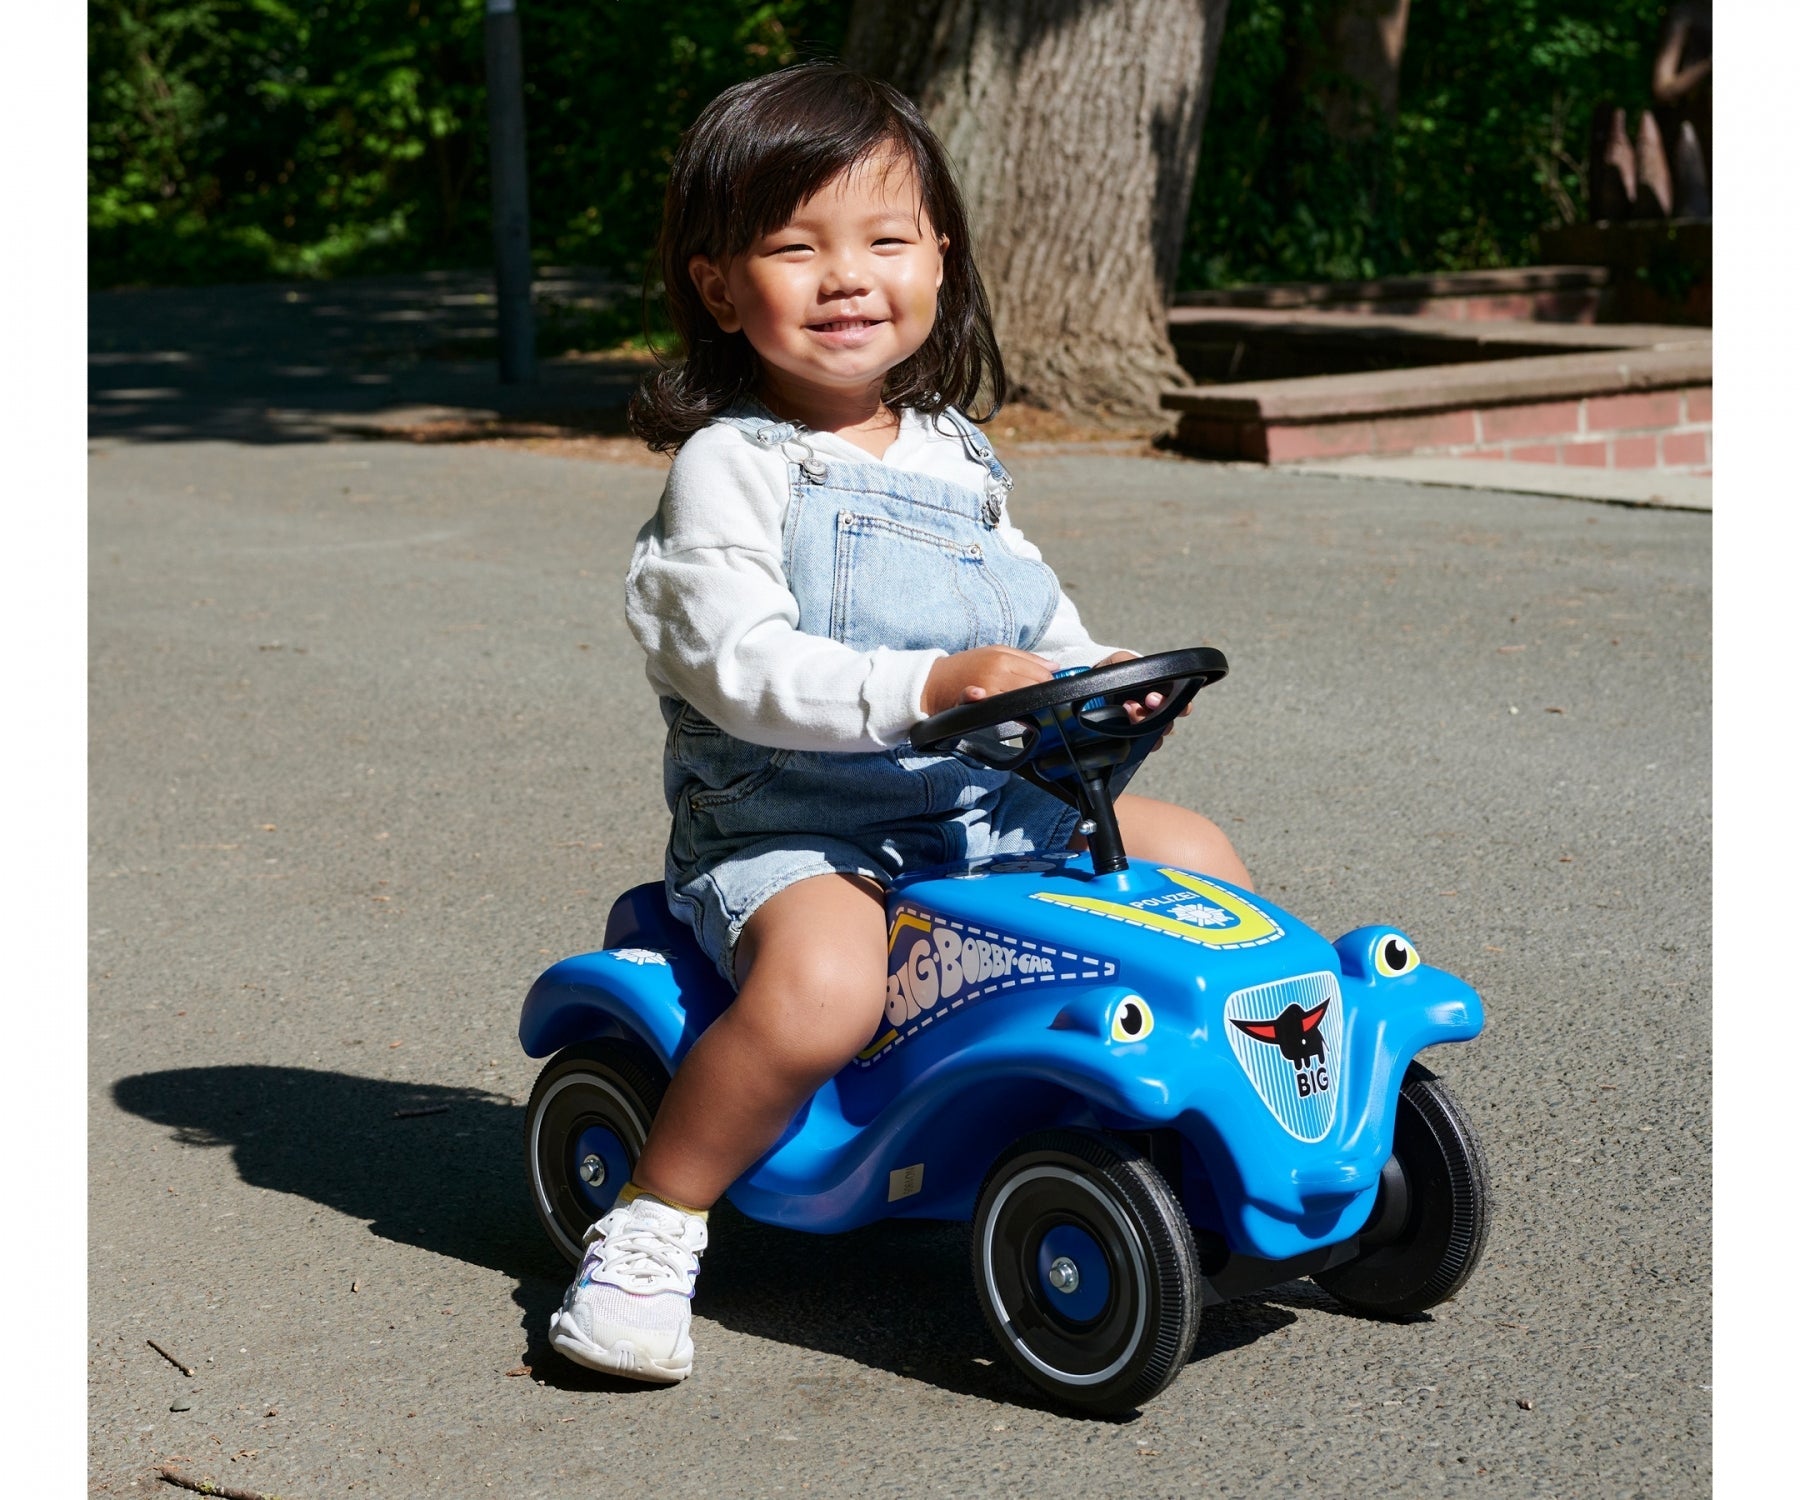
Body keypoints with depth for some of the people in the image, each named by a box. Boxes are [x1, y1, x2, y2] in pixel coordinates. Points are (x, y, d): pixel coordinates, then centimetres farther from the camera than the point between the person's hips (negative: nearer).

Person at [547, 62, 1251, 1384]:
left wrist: (1094, 674, 4)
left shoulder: (955, 456, 12)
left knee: (1200, 857, 6)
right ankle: (651, 1227, -16)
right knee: (822, 983, -37)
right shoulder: (730, 468, -11)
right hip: (785, 833, -7)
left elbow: (1026, 597, 25)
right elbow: (743, 669, -22)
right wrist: (934, 684, -33)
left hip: (986, 809, 7)